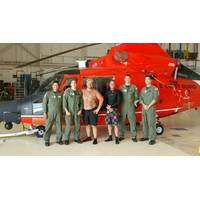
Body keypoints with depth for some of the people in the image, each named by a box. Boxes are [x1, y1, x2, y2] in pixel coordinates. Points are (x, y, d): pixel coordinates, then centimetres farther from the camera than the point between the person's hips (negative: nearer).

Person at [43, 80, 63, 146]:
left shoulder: (60, 94, 7)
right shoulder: (48, 93, -2)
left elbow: (62, 104, 11)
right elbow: (44, 103, -4)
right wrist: (45, 112, -10)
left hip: (58, 113, 3)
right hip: (50, 113, -3)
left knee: (59, 127, 5)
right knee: (48, 127, -2)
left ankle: (59, 139, 16)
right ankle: (46, 141, 6)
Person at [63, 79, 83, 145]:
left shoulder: (79, 92, 7)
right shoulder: (67, 91, -1)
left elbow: (81, 102, 10)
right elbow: (64, 101, -5)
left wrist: (80, 110, 0)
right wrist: (66, 110, -12)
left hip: (77, 111, 3)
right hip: (69, 111, -3)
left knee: (77, 125, 6)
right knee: (68, 125, -5)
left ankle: (77, 138, 20)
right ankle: (66, 139, 6)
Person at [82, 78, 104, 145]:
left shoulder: (95, 91, -5)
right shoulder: (83, 91, 4)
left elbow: (101, 99, -8)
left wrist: (98, 108, -10)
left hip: (93, 110, -4)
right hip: (85, 110, 4)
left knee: (93, 125, -3)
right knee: (87, 124, 12)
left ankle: (95, 139, 3)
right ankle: (88, 137, 26)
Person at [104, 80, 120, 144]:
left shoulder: (117, 92, 3)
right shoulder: (107, 92, 14)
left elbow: (118, 101, -5)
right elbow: (105, 101, 9)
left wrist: (111, 106, -13)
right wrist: (108, 107, -8)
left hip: (115, 109, -4)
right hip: (108, 110, 4)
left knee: (115, 124, -8)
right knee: (109, 124, 7)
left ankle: (116, 138, -3)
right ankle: (110, 137, 18)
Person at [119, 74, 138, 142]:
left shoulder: (134, 87, 5)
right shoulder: (121, 87, 8)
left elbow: (136, 96, 6)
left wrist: (135, 102, -6)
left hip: (131, 107, -1)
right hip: (123, 107, 1)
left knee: (132, 121, -2)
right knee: (121, 121, 4)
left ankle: (134, 136, 5)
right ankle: (121, 136, 15)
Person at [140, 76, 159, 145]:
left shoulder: (154, 88, -3)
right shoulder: (143, 89, 14)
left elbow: (155, 98, -11)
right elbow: (141, 98, 7)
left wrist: (149, 106, -17)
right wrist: (144, 105, -12)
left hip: (151, 108, -6)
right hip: (144, 108, 6)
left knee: (151, 123, -9)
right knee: (144, 122, 10)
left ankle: (153, 139, -6)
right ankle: (145, 136, 21)